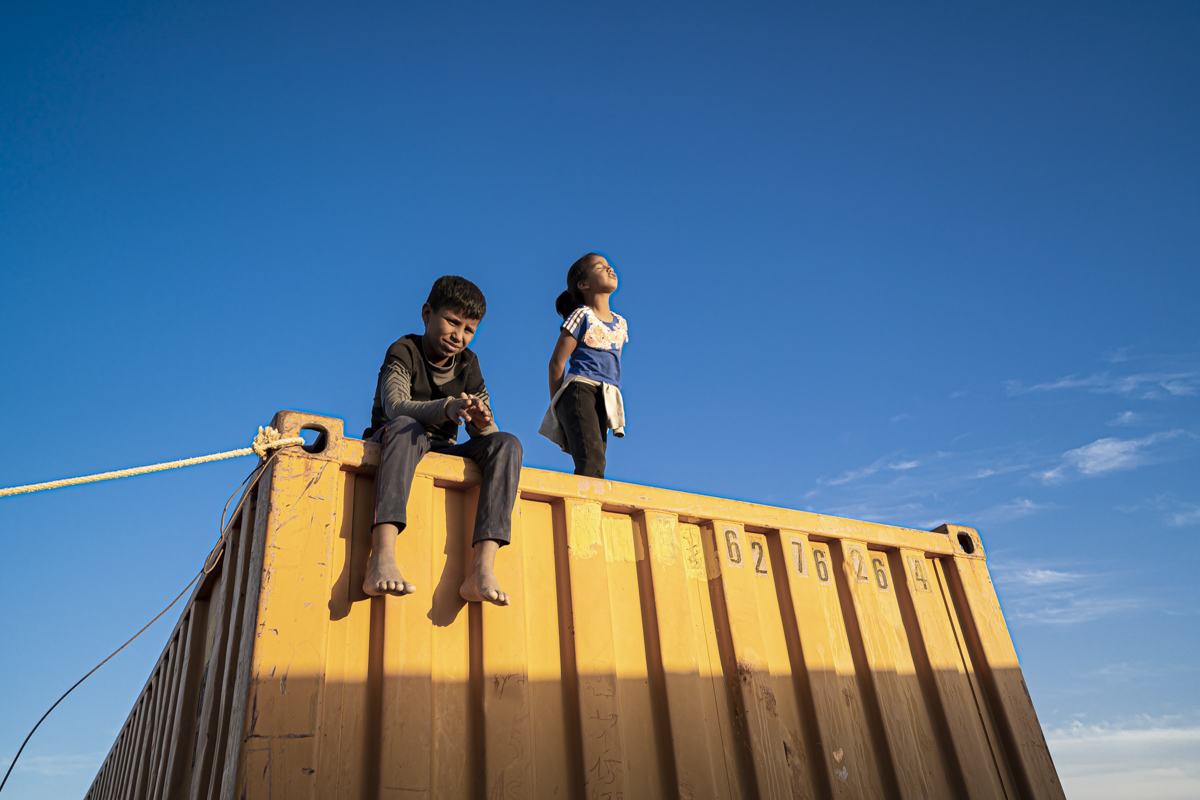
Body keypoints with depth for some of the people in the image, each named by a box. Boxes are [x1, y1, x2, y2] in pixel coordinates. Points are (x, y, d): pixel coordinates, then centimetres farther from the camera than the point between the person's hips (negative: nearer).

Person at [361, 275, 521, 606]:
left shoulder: (467, 364, 8)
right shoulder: (404, 351, -5)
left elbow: (483, 433, 0)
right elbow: (394, 407, -26)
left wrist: (482, 421, -25)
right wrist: (446, 407, -44)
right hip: (391, 448, -4)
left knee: (507, 443, -21)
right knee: (405, 428, -38)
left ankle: (482, 569, -38)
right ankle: (382, 559, -54)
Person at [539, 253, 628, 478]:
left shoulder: (620, 324, 21)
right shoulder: (582, 316, 2)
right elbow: (557, 362, 1)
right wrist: (557, 407, 2)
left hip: (606, 399, 6)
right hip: (580, 389, -6)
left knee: (595, 466, -5)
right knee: (591, 463, -22)